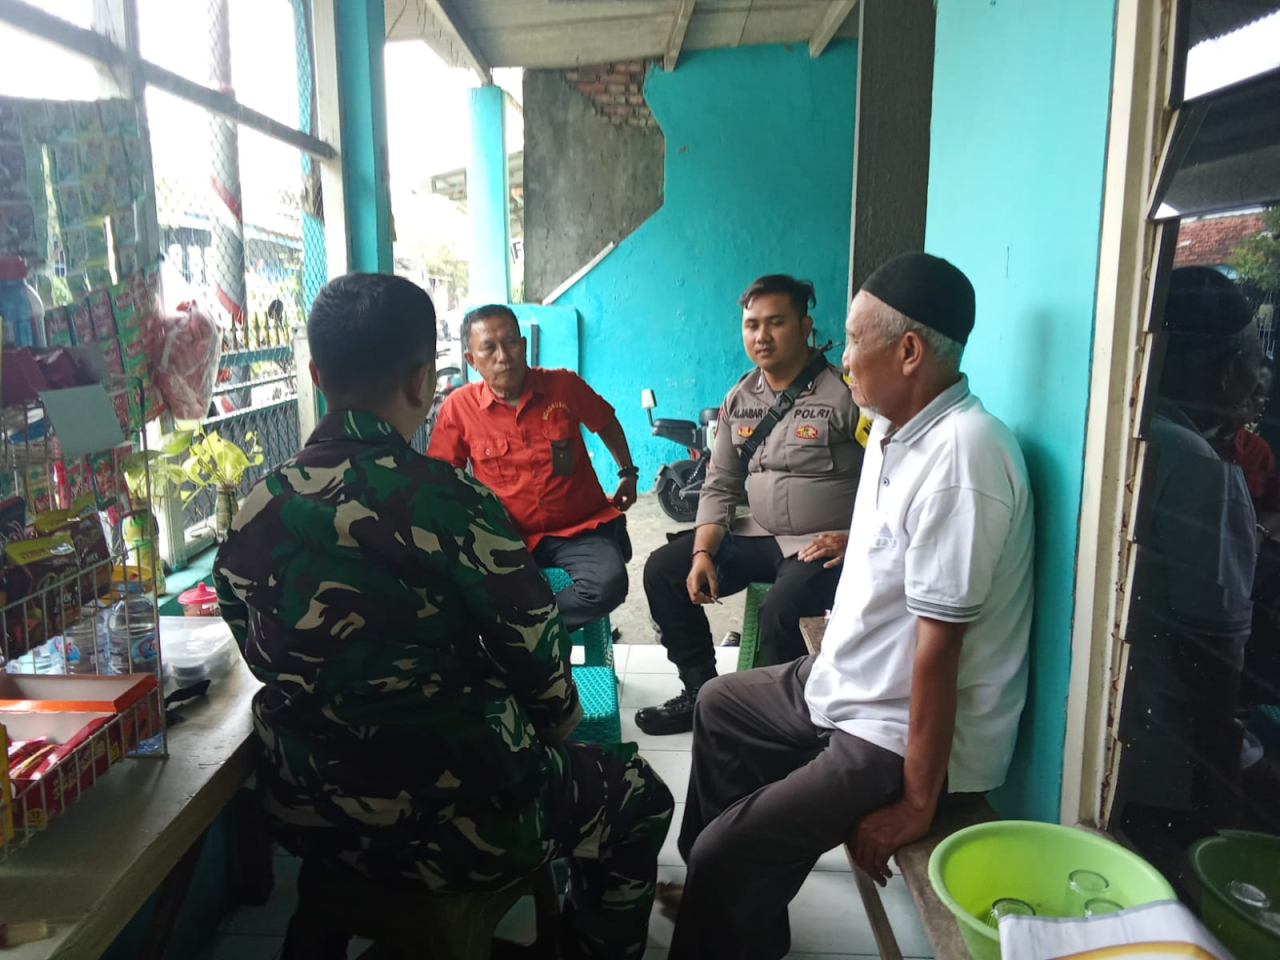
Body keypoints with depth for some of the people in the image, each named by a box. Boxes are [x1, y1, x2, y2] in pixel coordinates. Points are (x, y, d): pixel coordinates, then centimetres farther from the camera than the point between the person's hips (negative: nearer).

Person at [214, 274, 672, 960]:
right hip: (459, 832, -6)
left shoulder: (255, 513, -6)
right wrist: (561, 725, 6)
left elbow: (267, 658, 6)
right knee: (637, 794, 20)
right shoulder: (449, 501, -23)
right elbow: (537, 655, -15)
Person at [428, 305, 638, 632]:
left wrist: (628, 473, 20)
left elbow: (605, 422, 16)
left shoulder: (564, 385, -5)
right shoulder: (458, 407, -6)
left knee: (609, 583, -29)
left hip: (580, 527, 1)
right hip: (510, 535, 0)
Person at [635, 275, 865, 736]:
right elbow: (720, 486, 6)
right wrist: (703, 552, -6)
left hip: (823, 545, -7)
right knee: (663, 569, -1)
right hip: (759, 535, 7)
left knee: (778, 611, -33)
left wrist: (854, 539, -21)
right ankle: (701, 693, 10)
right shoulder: (739, 400, 7)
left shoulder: (846, 394, -12)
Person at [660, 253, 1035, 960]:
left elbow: (938, 642, -28)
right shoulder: (893, 429, 4)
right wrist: (830, 668, 16)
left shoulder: (958, 456, -28)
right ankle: (711, 893, 41)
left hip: (907, 734, -10)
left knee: (725, 856, -16)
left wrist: (916, 803, -22)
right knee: (719, 704, 26)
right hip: (855, 685, 10)